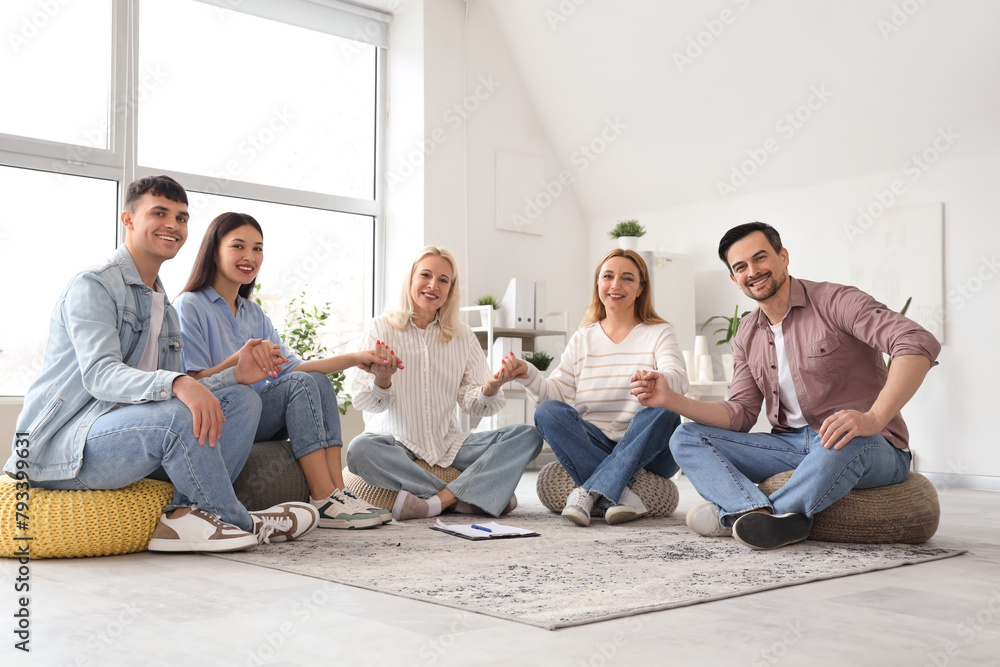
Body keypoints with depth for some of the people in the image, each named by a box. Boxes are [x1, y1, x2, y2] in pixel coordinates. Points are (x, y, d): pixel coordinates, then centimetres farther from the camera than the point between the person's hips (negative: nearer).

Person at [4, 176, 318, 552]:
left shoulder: (165, 308, 19)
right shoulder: (93, 286, -8)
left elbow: (183, 394, 12)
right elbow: (99, 375, -25)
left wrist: (235, 374, -6)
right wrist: (177, 384, -42)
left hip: (134, 436, 9)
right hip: (63, 446, -9)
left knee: (242, 400, -4)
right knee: (177, 416, -35)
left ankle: (186, 514, -20)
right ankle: (239, 523, -11)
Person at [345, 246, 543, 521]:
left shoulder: (463, 336, 11)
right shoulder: (379, 329, 2)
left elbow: (474, 405, 3)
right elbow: (367, 403, -6)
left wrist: (491, 388, -20)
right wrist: (382, 380, -28)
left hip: (448, 446, 3)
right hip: (397, 444, -3)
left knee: (528, 435, -15)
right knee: (360, 449, -36)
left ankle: (436, 501, -29)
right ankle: (470, 495, -28)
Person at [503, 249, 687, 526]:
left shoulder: (659, 333, 4)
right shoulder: (583, 339, 13)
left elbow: (678, 379, -17)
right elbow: (557, 393, 4)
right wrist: (527, 374, -17)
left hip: (647, 452, -2)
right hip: (593, 447, 2)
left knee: (663, 410, -32)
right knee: (548, 412, -22)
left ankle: (589, 492, -32)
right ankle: (621, 495, -33)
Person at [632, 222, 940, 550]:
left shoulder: (836, 301, -10)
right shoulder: (747, 337, 12)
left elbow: (919, 344, -23)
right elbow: (740, 415, 8)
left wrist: (873, 419, -37)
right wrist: (672, 400, -7)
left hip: (873, 448, -6)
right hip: (793, 446, 6)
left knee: (844, 443, -43)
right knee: (687, 438, -8)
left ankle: (734, 515, -24)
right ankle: (761, 516, -35)